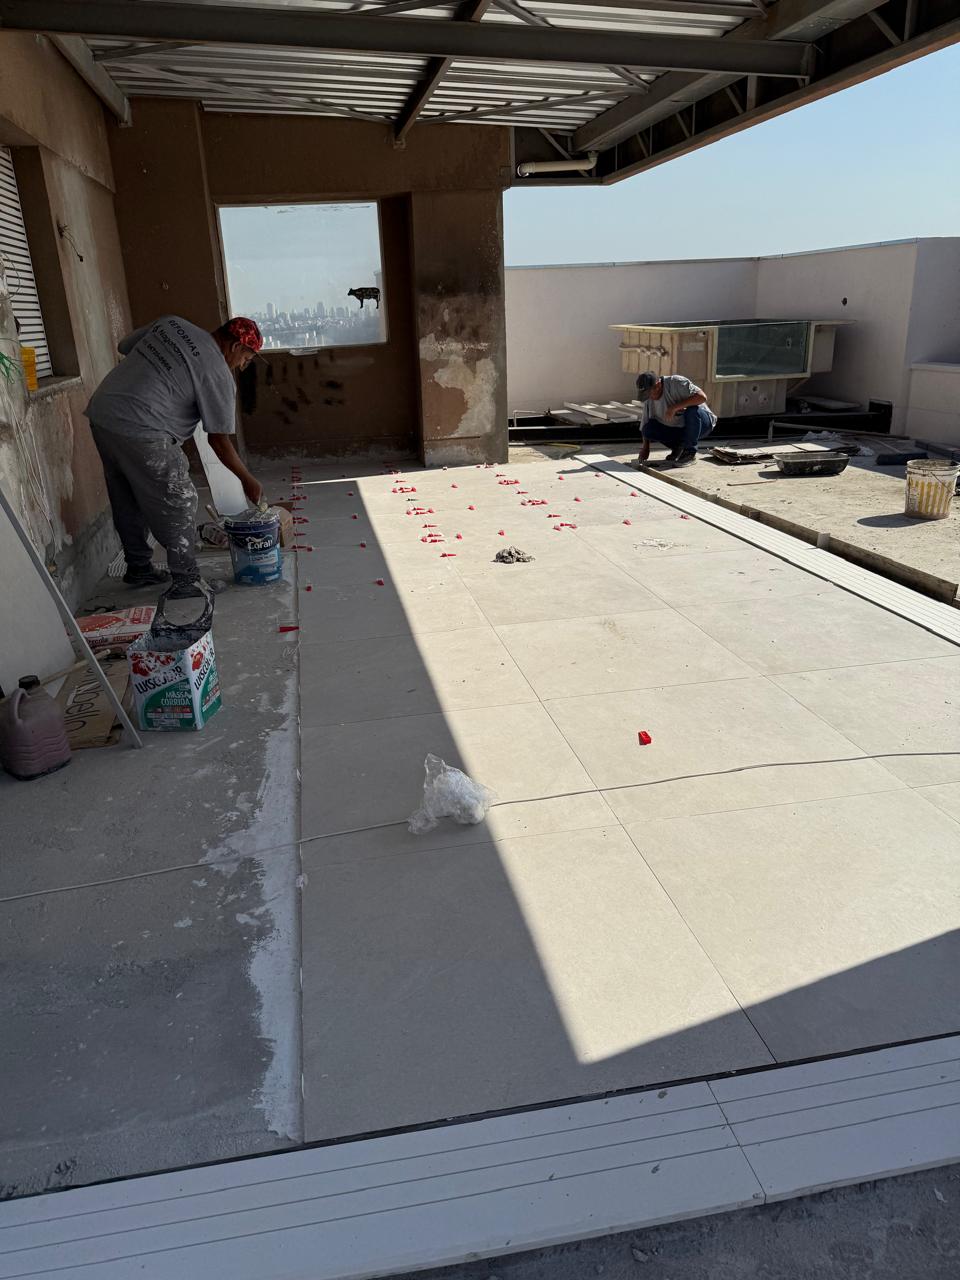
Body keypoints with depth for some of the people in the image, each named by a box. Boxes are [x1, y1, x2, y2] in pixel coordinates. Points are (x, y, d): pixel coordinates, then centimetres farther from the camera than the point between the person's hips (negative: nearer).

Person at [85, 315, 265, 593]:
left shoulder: (171, 323, 13)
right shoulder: (218, 375, -6)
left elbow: (124, 346, 21)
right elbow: (219, 440, -4)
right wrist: (248, 480, 6)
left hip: (100, 413, 8)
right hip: (141, 433, -8)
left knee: (127, 502, 20)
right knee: (177, 505, 4)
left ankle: (138, 569, 32)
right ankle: (186, 581, 9)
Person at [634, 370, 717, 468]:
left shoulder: (676, 382, -23)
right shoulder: (648, 398, -5)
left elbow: (702, 397, -33)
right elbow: (646, 422, 3)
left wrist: (675, 407, -35)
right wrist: (645, 447, -5)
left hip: (702, 421, -5)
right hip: (677, 428, 5)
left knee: (693, 411, -39)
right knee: (648, 428, -16)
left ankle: (690, 453, -20)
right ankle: (679, 448, 3)